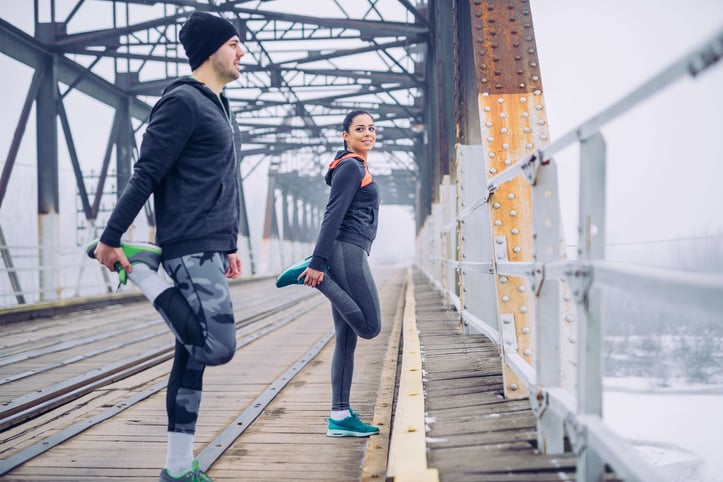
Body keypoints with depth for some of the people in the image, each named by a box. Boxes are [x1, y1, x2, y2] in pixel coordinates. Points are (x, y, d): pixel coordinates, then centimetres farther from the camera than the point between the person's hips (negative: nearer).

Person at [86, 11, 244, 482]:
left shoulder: (218, 106, 21)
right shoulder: (183, 101, -9)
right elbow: (146, 175, -14)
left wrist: (230, 245, 24)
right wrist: (111, 237, -15)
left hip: (211, 250, 9)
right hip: (192, 248, -9)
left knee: (194, 355, 8)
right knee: (218, 346, -15)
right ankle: (140, 271, 0)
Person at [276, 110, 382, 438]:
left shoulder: (358, 167, 24)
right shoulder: (350, 166, -6)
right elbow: (332, 216, -15)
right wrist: (318, 263, -21)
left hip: (350, 255, 10)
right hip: (346, 253, -10)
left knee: (346, 339, 6)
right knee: (369, 326, -12)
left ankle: (340, 417, 7)